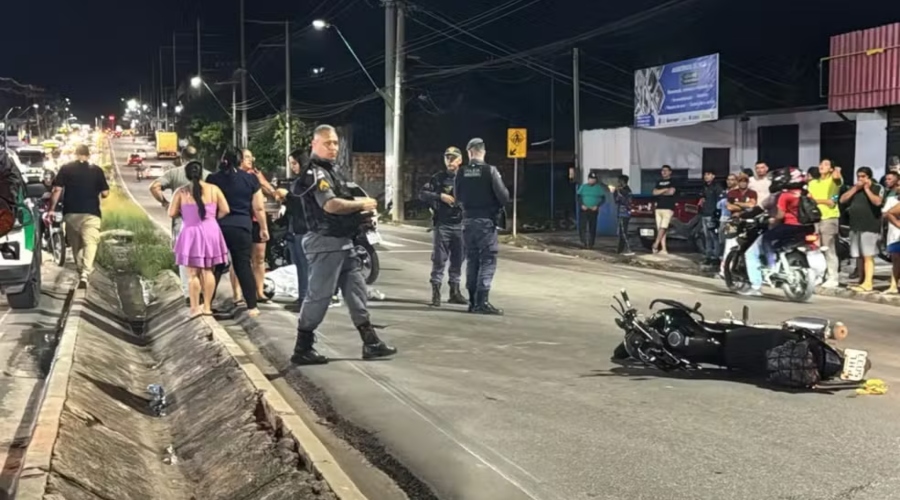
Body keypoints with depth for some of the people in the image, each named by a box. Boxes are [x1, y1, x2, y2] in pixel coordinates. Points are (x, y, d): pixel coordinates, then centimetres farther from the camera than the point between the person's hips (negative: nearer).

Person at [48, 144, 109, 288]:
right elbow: (105, 193, 0)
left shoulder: (65, 169, 2)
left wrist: (52, 209, 1)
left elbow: (57, 190, -4)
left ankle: (80, 269, 32)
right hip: (91, 213, -2)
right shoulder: (96, 170, 1)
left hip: (71, 213, 2)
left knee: (75, 243, 18)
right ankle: (85, 273, -27)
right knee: (90, 242, -8)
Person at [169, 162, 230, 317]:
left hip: (190, 233, -2)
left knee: (193, 273, 4)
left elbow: (172, 213, -3)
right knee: (207, 271, 11)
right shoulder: (213, 189, 0)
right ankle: (207, 306, 15)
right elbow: (225, 210, -1)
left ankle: (195, 307, 4)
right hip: (210, 232, 2)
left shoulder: (181, 192, -3)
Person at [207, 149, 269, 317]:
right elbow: (258, 208, 4)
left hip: (217, 226, 1)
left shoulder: (213, 179, 3)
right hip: (241, 226, 0)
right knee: (243, 266, 2)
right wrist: (263, 227, 13)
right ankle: (252, 306, 1)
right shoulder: (250, 179, 2)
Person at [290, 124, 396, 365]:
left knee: (356, 291, 11)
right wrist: (361, 204, -15)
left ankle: (371, 343, 16)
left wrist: (360, 212, 6)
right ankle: (302, 349, 4)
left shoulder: (332, 171, 19)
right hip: (326, 242, -10)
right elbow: (331, 205, -27)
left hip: (343, 241, 10)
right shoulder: (315, 173, -12)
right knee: (318, 295, -5)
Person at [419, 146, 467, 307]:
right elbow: (422, 194, -2)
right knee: (439, 259, -3)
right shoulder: (438, 178, 2)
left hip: (460, 224, 2)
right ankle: (435, 292, 1)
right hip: (442, 224, -2)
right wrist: (440, 196, -13)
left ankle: (454, 291, 18)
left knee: (457, 259, 7)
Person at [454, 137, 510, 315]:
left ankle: (473, 300, 14)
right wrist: (497, 207, 7)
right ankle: (482, 300, -10)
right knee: (488, 260, -2)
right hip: (486, 220, -4)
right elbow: (503, 196, -12)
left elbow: (458, 197, 7)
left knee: (472, 260, 12)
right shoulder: (490, 171, -11)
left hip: (468, 221, 4)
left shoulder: (462, 173, 0)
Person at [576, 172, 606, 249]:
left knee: (592, 228, 1)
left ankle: (591, 244, 10)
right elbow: (578, 196, 7)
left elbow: (603, 199, 4)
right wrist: (582, 205, -9)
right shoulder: (583, 187, 6)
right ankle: (583, 241, 10)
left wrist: (597, 206, -11)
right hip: (584, 210, 1)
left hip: (594, 210, 0)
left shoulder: (599, 188, 4)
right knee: (582, 226, -8)